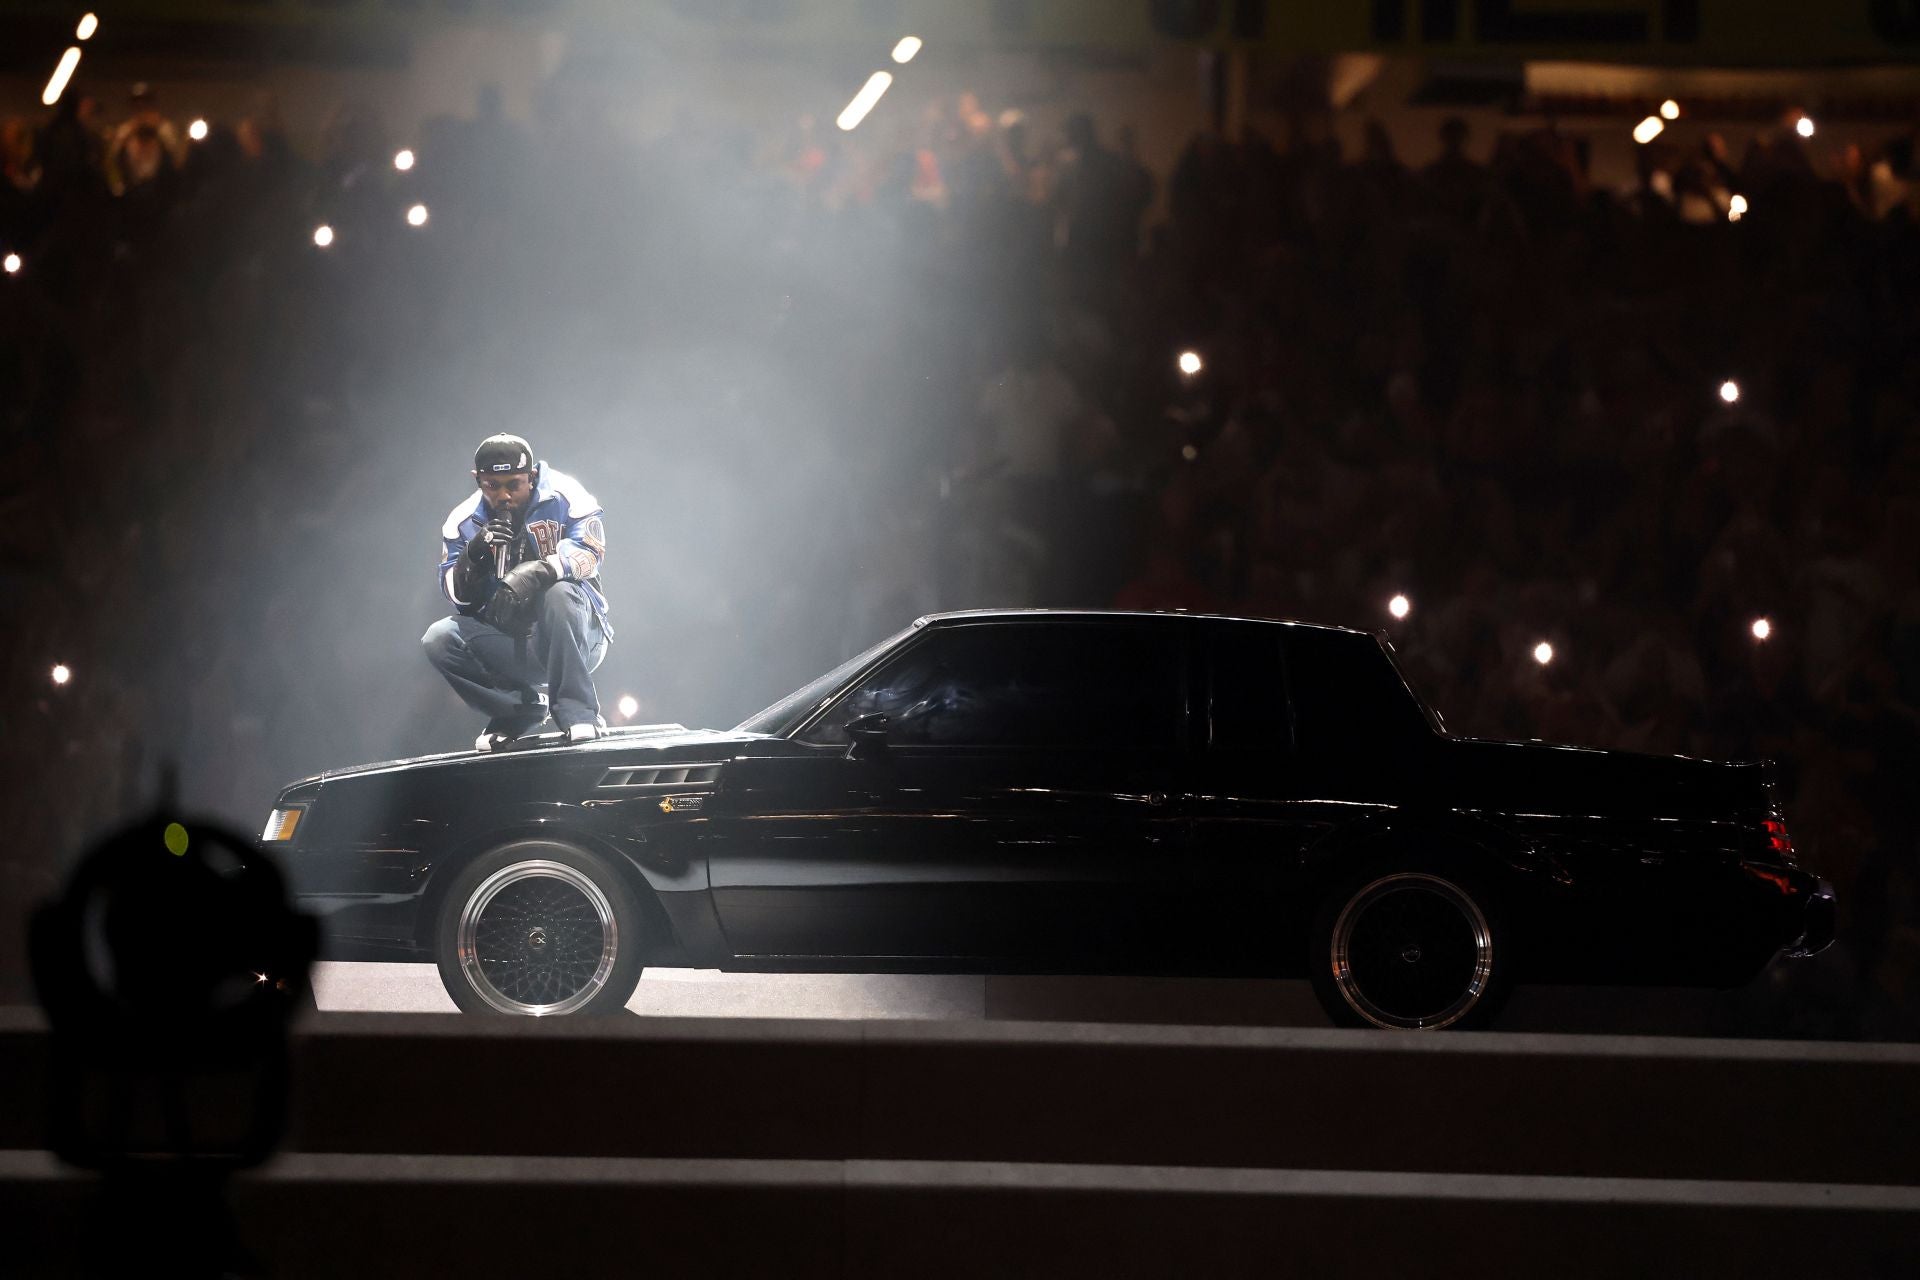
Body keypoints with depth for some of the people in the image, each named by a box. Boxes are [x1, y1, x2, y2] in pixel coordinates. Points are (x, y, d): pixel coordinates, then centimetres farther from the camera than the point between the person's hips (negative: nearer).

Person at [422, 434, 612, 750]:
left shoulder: (564, 498, -8)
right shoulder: (465, 520, 2)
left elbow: (589, 551, -23)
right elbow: (457, 595, -3)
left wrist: (537, 572, -40)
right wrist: (473, 555, -24)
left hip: (574, 638, -4)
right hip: (510, 647, 4)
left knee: (559, 593, -36)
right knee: (439, 639, -20)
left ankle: (578, 712, -30)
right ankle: (520, 708, -10)